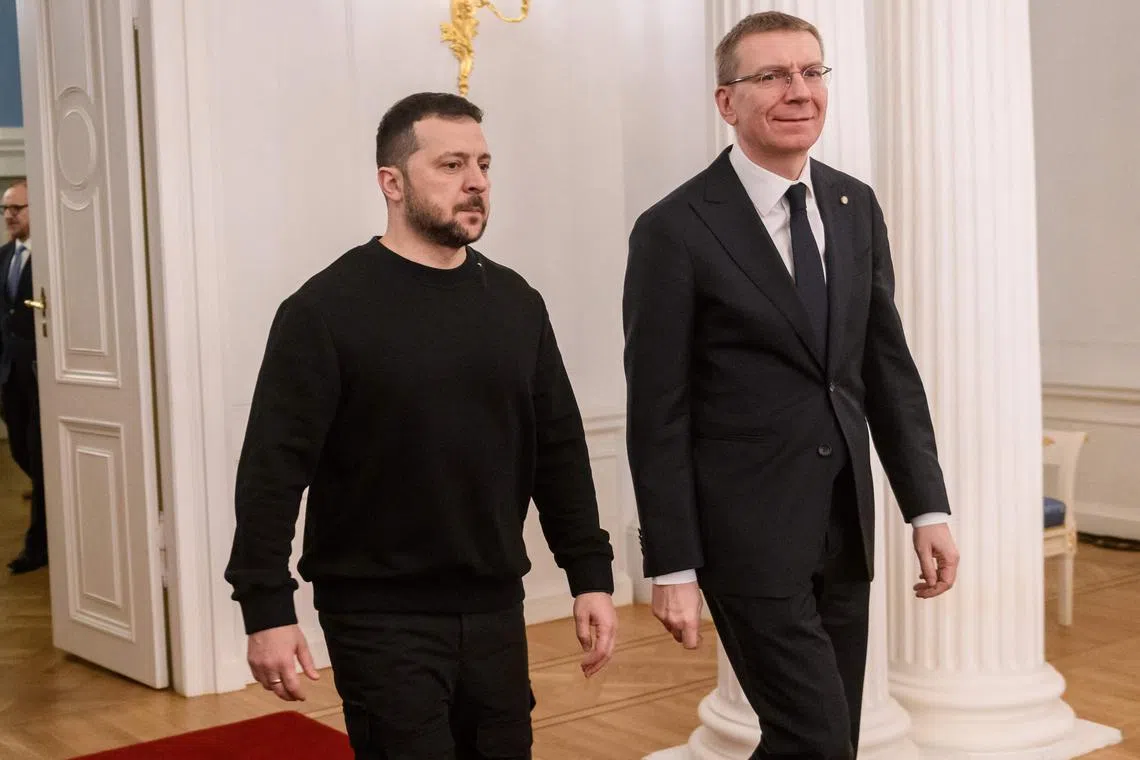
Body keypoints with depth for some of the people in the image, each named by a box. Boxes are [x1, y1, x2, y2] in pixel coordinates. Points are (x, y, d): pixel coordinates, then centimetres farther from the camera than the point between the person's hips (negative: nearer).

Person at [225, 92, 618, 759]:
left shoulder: (517, 303, 6)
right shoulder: (326, 310, -9)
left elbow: (560, 450, 9)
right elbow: (274, 468, -11)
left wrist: (591, 576, 6)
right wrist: (267, 609, -15)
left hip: (495, 607, 5)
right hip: (381, 616, -5)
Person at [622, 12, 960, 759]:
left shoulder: (857, 207, 7)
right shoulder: (677, 230, -11)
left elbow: (889, 367, 11)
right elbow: (658, 415, -11)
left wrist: (928, 506, 5)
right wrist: (672, 567, -12)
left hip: (845, 525, 6)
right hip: (748, 531, -6)